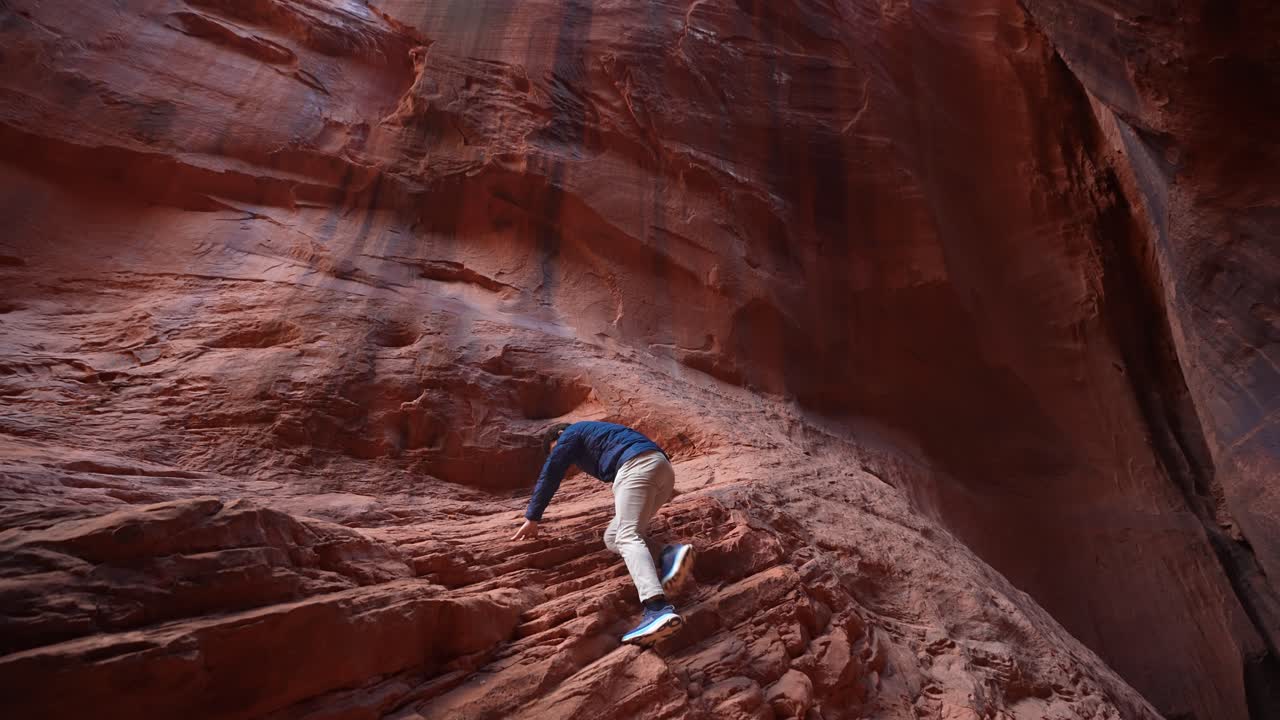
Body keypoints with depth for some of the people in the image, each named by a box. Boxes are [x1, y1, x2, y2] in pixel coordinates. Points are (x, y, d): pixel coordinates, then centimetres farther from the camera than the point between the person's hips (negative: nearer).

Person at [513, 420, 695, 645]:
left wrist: (532, 519, 16)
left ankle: (658, 609, -45)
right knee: (612, 537, 7)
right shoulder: (596, 434, 41)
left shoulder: (572, 433, 18)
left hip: (638, 466, -9)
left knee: (627, 537, -23)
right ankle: (669, 555, -18)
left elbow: (550, 474, 12)